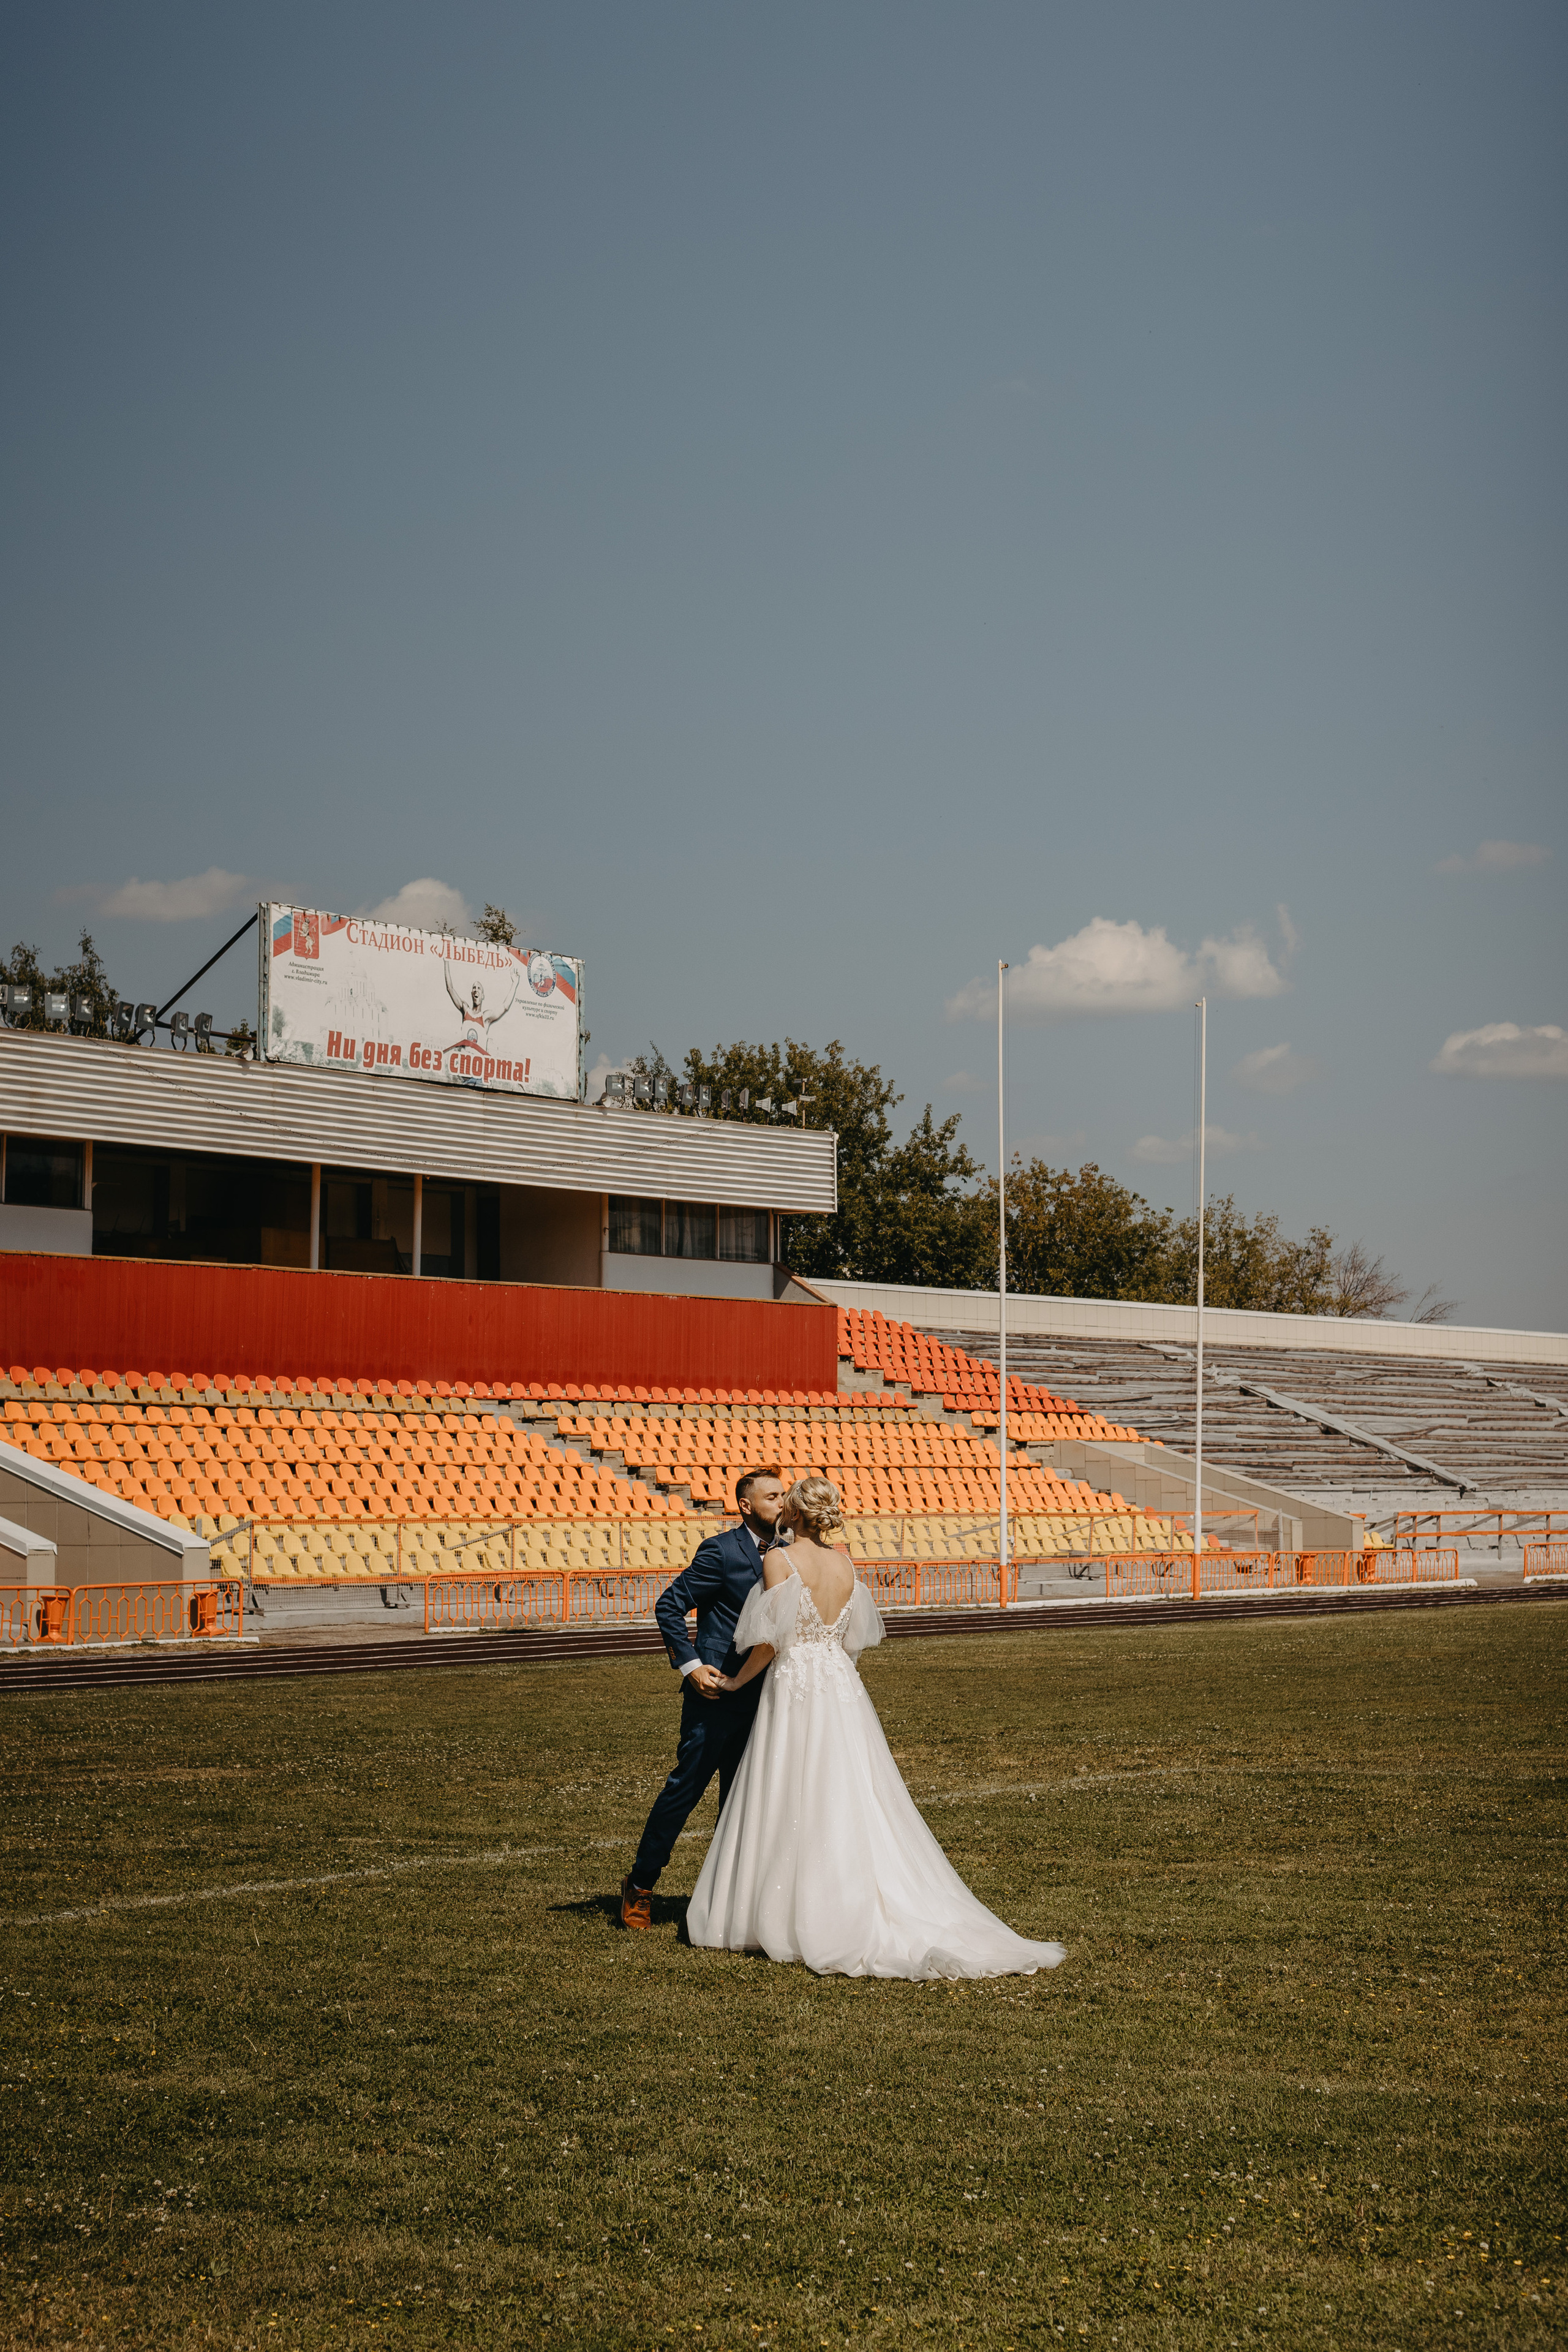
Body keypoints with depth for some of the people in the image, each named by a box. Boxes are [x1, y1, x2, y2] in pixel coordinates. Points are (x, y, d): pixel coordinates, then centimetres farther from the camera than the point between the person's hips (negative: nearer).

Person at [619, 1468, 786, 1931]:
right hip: (717, 1692, -7)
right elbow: (668, 1606, -11)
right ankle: (641, 1884, 11)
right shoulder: (721, 1551, -12)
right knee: (686, 1786, -2)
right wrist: (690, 1665, -15)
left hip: (760, 1697, 7)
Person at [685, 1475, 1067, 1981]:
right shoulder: (844, 1565, 8)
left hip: (795, 1691, -5)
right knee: (851, 1807, 8)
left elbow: (769, 1641, -13)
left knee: (791, 1810, 1)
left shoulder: (780, 1560, -10)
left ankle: (781, 1920, 6)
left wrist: (739, 1680, 2)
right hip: (843, 1693, 6)